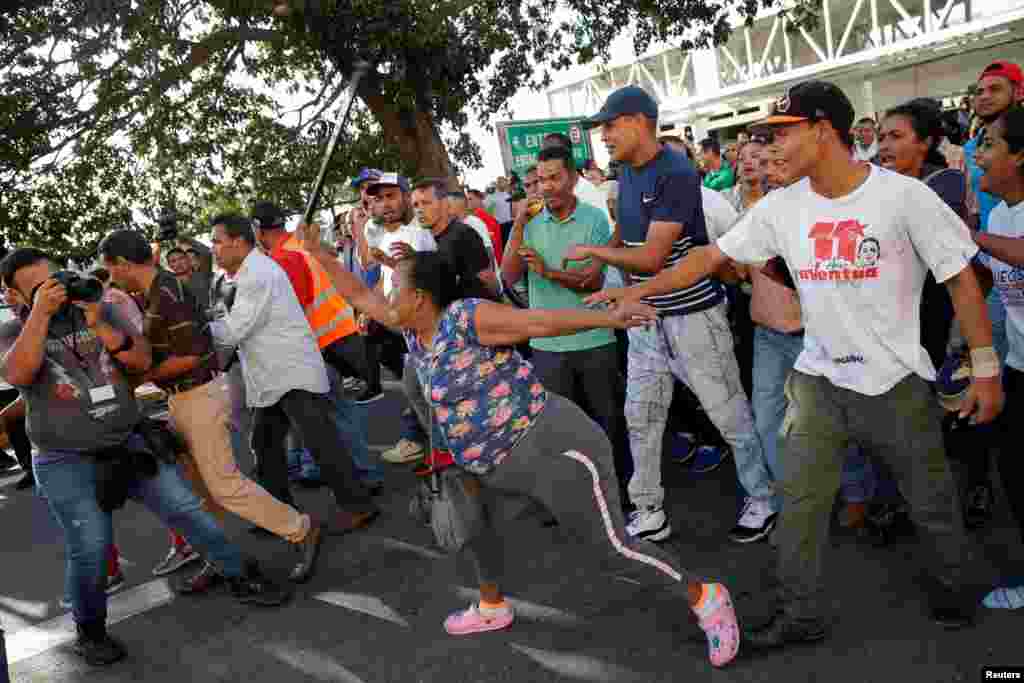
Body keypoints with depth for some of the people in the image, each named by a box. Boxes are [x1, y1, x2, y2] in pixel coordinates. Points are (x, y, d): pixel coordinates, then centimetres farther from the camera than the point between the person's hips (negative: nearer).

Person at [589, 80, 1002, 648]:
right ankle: (800, 615, 21)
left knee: (932, 502, 13)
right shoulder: (781, 207, -2)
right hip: (818, 380, 3)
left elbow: (962, 280, -7)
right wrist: (638, 290, -3)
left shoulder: (904, 195, -12)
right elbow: (711, 256, 3)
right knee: (799, 500, 4)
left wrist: (986, 369, -7)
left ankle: (949, 589, 42)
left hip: (898, 382, -2)